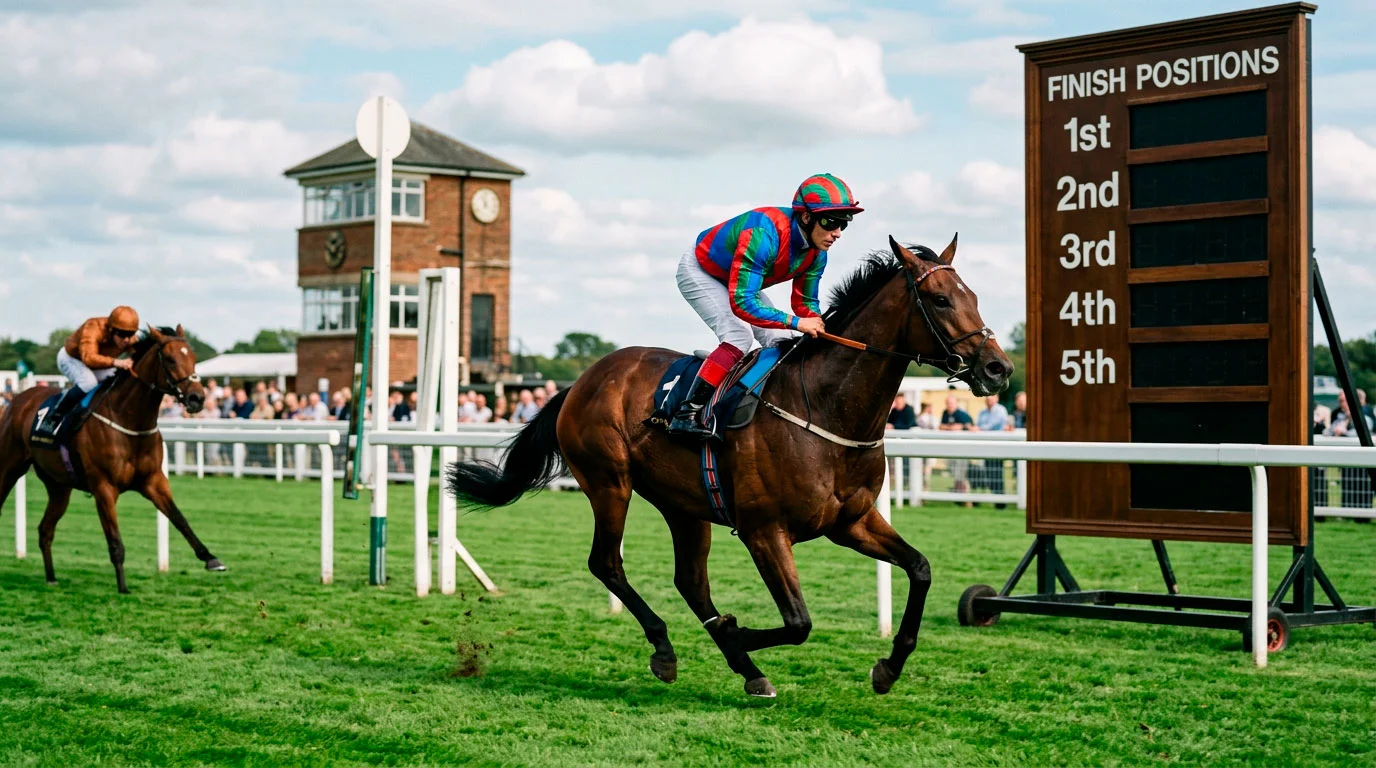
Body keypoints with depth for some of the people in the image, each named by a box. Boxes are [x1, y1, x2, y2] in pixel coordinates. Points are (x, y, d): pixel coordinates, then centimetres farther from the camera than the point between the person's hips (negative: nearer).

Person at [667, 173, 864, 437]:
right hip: (699, 271, -9)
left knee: (780, 340, -2)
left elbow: (805, 303, -3)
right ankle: (686, 414, -27)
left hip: (739, 280, 9)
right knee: (738, 336, -26)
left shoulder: (817, 253, -15)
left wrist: (820, 328, -25)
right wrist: (795, 322, -47)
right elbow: (741, 302, -45)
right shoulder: (764, 235, -41)